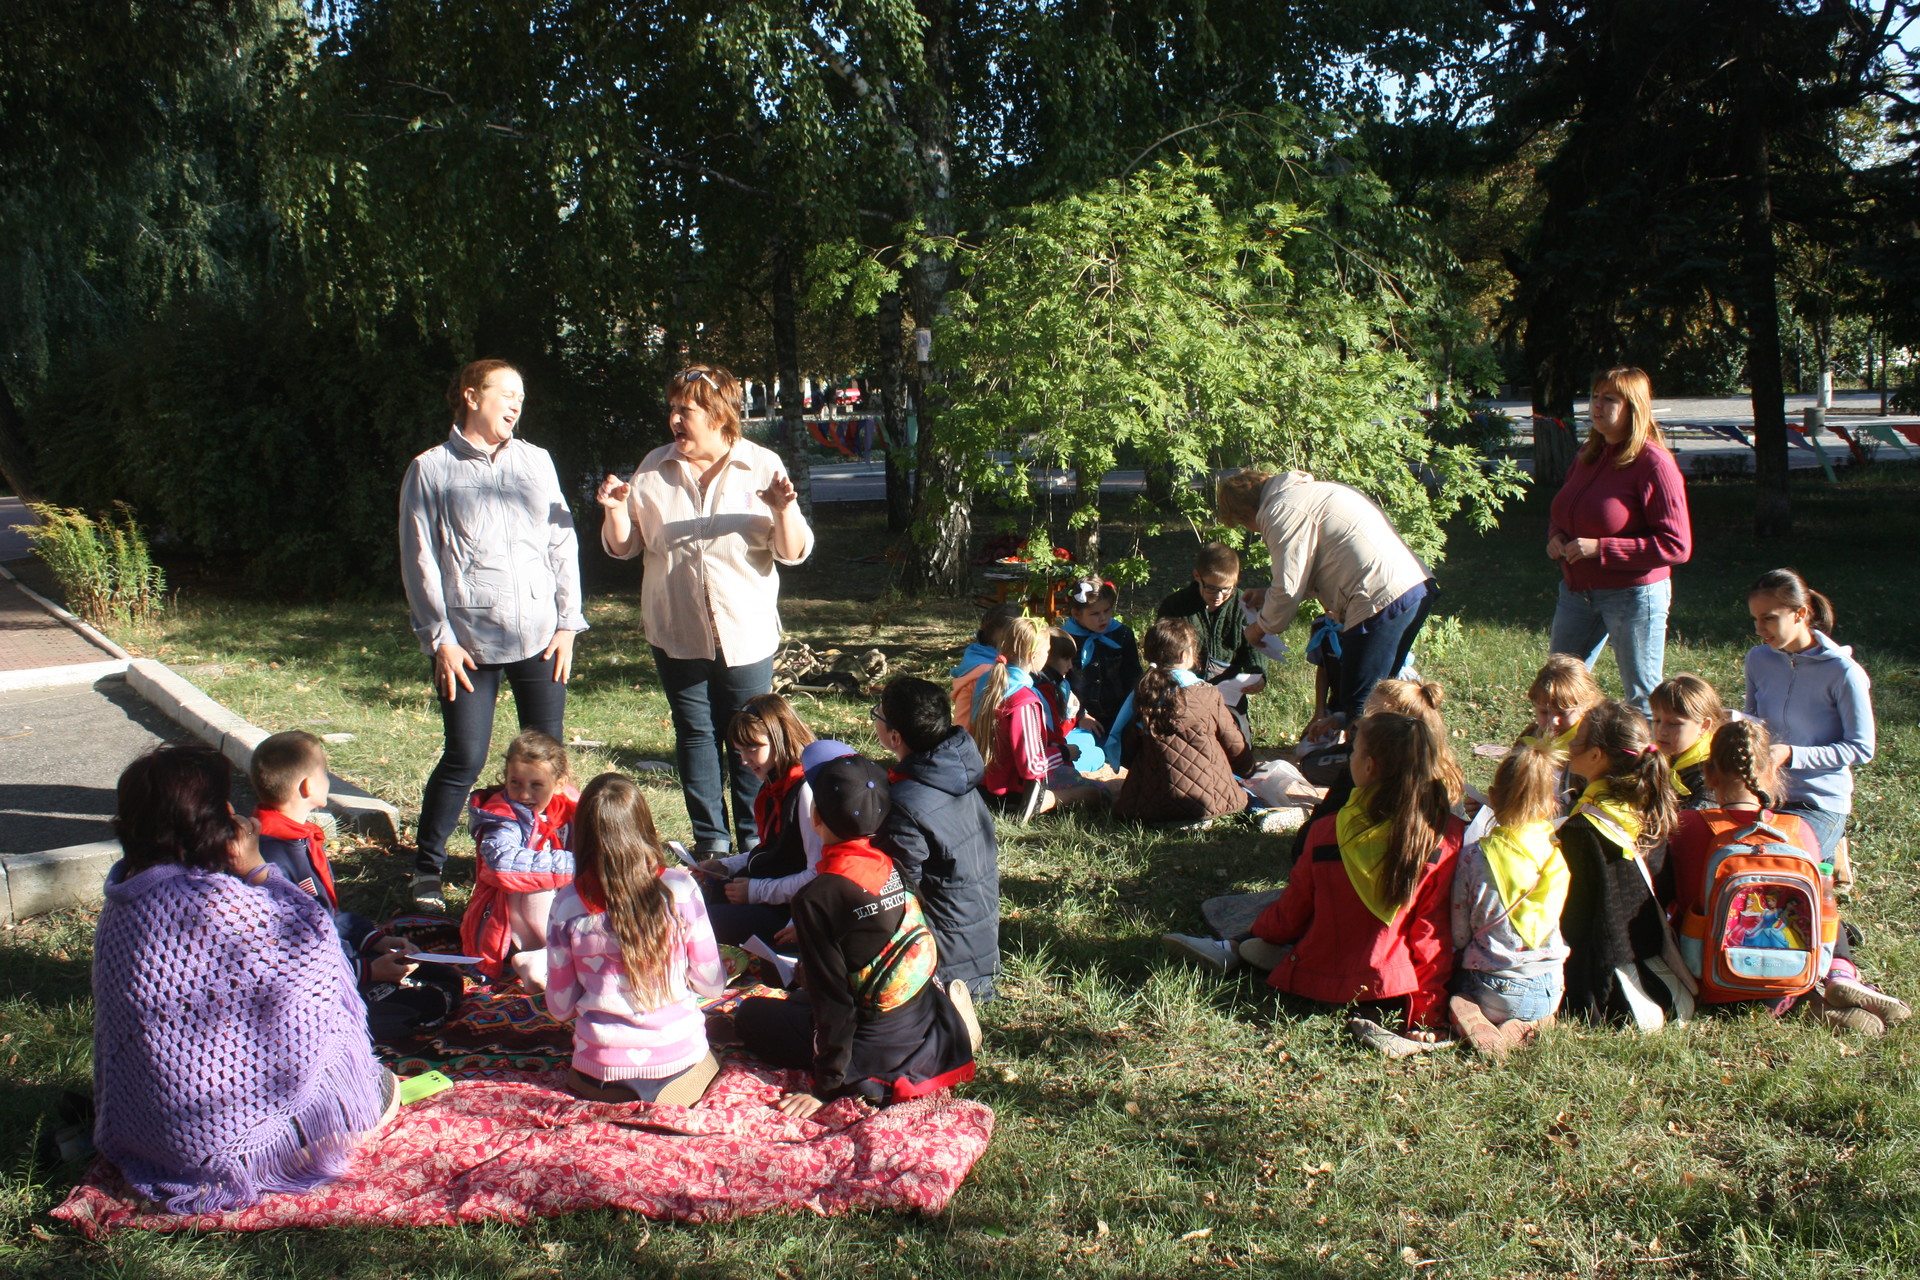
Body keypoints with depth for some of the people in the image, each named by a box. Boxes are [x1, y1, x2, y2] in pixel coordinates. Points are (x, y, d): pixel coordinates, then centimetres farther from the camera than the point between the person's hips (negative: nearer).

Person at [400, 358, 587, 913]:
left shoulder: (535, 460, 13)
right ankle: (426, 871, 13)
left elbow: (562, 543, 12)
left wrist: (568, 622, 5)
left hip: (539, 637, 3)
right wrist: (439, 638, -5)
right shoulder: (431, 470, 3)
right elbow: (419, 560, 1)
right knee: (465, 758, -3)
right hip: (469, 641, -3)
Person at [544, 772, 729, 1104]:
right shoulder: (679, 888, -10)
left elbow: (560, 1007, 2)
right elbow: (712, 984, -1)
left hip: (600, 1078, 1)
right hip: (678, 1073, -1)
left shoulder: (567, 904, -8)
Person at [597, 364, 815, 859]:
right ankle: (710, 842, 19)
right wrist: (616, 511, -11)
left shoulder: (762, 466, -2)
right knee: (695, 736, 8)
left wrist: (785, 510, -23)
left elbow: (794, 552, -4)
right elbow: (623, 546, 9)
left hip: (746, 631, -2)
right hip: (677, 632, 2)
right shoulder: (654, 470, 4)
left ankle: (754, 842, 17)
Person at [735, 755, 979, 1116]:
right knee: (800, 1000, 29)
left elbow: (833, 1001, -18)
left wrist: (826, 1088, -9)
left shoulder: (817, 898, -21)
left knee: (750, 1013, 12)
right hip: (933, 1027, 6)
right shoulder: (892, 865, -3)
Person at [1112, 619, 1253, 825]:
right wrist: (1246, 765, 26)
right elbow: (1237, 748, 3)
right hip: (1209, 803, -2)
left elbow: (1126, 754, 5)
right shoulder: (1208, 695, -8)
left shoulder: (1140, 695, -1)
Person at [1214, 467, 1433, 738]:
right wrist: (1267, 595, 27)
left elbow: (1288, 590, -10)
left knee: (1360, 706, -4)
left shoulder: (1282, 512, -9)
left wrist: (1259, 628, 7)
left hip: (1383, 599, -11)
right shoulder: (1308, 491, 22)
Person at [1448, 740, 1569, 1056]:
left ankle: (1476, 1021, -5)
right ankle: (1526, 1025, 4)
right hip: (1548, 993, 4)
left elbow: (1458, 936, -6)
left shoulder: (1474, 856, -14)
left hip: (1489, 992, -4)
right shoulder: (1564, 856, -9)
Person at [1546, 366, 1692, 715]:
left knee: (1643, 699, 4)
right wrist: (1555, 536, -1)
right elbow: (1562, 513, 24)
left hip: (1633, 593, -7)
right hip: (1577, 591, 7)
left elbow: (1676, 546, -19)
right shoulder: (1589, 454, 8)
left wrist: (1600, 548, -22)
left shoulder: (1654, 464, -15)